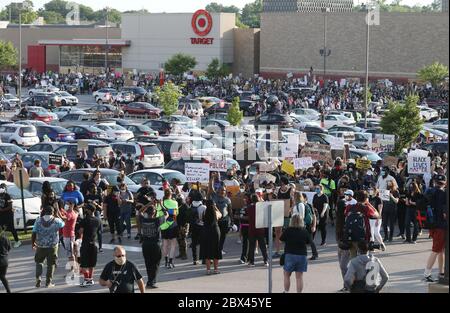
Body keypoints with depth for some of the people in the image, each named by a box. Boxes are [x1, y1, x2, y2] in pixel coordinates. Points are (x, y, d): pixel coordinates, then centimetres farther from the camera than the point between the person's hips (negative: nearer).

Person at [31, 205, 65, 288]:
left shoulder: (38, 220, -5)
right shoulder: (56, 221, -6)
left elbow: (34, 233, -6)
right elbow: (63, 224, 15)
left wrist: (32, 243, 6)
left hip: (40, 245, 1)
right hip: (52, 246, -1)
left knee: (39, 262, 18)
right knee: (51, 264, 9)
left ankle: (38, 279, 5)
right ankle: (48, 282, 11)